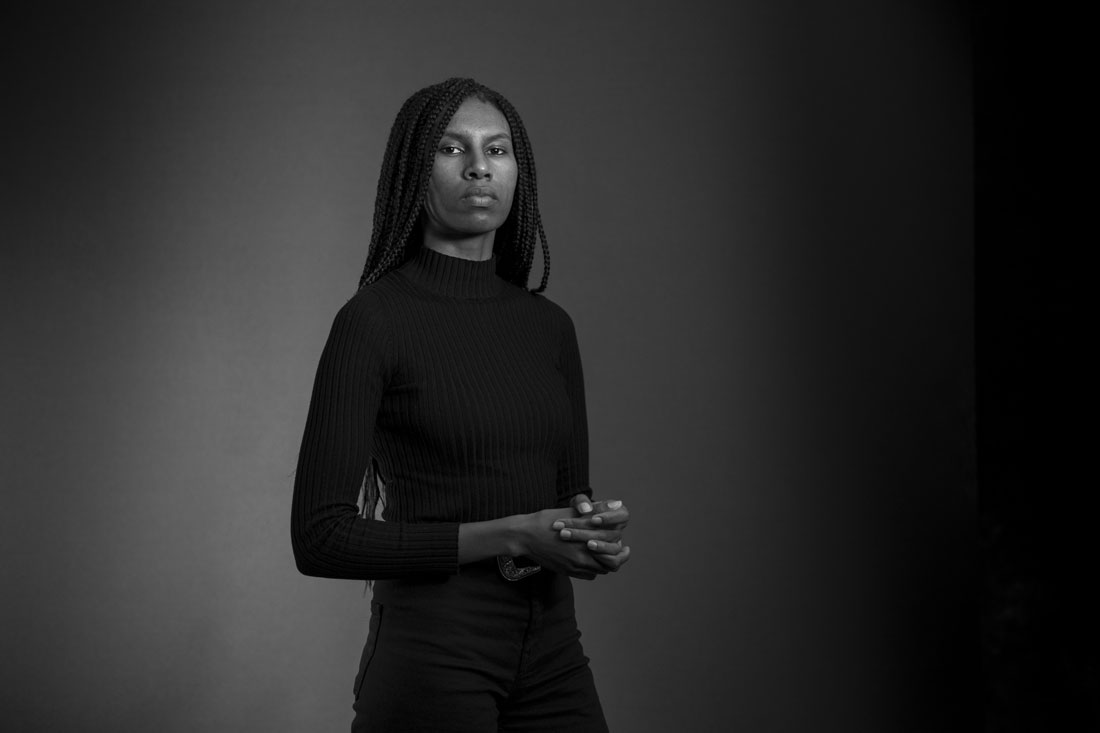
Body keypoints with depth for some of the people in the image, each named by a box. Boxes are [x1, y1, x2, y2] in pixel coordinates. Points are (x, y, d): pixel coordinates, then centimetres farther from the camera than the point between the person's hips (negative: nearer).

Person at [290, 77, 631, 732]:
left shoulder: (550, 326, 9)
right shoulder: (373, 319, -8)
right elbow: (320, 536, -13)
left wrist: (598, 536, -5)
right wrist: (508, 538, -17)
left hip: (553, 655, 5)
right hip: (430, 655, -5)